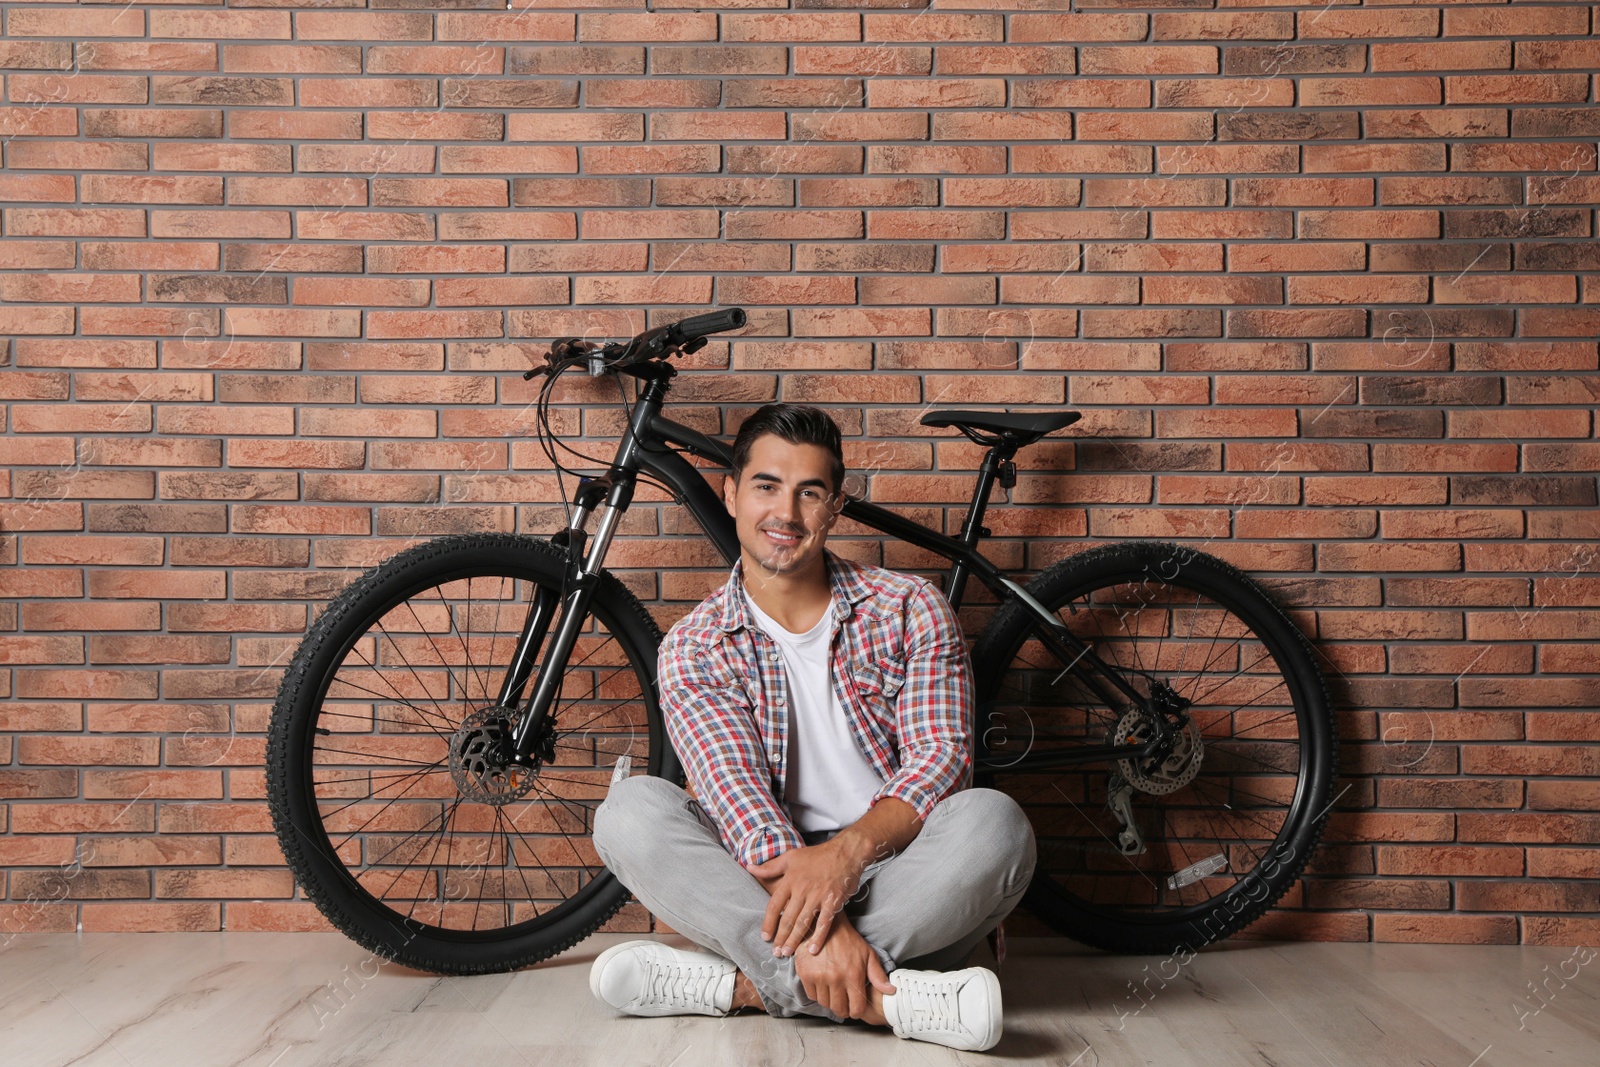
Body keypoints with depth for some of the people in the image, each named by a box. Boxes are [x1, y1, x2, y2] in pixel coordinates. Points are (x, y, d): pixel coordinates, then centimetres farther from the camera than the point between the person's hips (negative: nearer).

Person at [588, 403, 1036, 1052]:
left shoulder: (910, 609, 1)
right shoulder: (693, 647, 0)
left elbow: (939, 758, -10)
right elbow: (735, 789, -14)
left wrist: (848, 851, -31)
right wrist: (818, 922, -32)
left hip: (897, 880, 0)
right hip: (764, 881, 1)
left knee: (993, 820, -30)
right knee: (631, 809, -24)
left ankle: (742, 983, -28)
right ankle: (882, 998, -34)